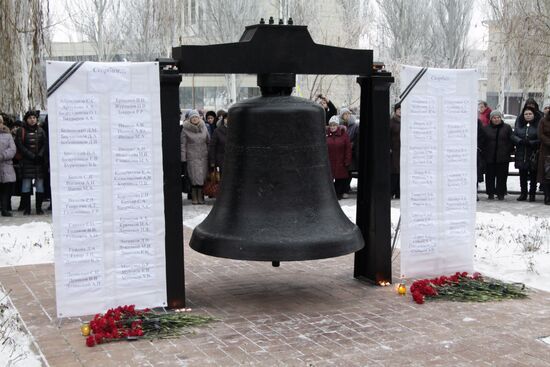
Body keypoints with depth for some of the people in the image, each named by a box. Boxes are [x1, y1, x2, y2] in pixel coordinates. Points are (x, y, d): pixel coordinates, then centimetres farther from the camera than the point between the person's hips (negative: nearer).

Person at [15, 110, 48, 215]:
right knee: (26, 185, -3)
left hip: (39, 162, 2)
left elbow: (45, 144, 5)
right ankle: (26, 208, 1)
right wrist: (32, 156, -12)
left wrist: (40, 155, -12)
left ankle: (39, 208, 5)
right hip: (27, 162, -2)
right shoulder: (21, 131, 4)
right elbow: (20, 146, -4)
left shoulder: (40, 131, 12)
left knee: (40, 185, 0)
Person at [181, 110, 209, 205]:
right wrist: (183, 160, -7)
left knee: (202, 178, 1)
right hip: (192, 157, -3)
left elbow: (209, 141, 16)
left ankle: (201, 197, 9)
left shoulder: (203, 127, 8)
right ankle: (194, 198, 3)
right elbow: (183, 145, -3)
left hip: (203, 156, 3)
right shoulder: (185, 129, -3)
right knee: (194, 178, -7)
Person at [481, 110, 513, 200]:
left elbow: (511, 141, 6)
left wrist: (508, 152, -1)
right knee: (490, 176, 3)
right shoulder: (485, 128, 6)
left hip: (503, 157, 0)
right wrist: (484, 152, -1)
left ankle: (500, 193, 10)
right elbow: (482, 142, 7)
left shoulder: (507, 127, 6)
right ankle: (491, 193, 13)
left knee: (502, 175, 1)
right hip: (489, 157, 0)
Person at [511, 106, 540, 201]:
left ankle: (532, 194, 12)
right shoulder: (519, 124, 10)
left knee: (533, 175, 3)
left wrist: (530, 143, -19)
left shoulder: (538, 124, -3)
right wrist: (521, 141, -13)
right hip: (521, 154, 3)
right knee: (522, 174, 8)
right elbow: (513, 135, 4)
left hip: (533, 154, -3)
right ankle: (523, 194, 17)